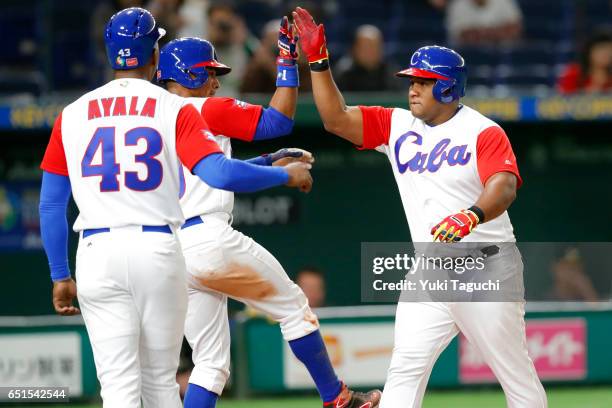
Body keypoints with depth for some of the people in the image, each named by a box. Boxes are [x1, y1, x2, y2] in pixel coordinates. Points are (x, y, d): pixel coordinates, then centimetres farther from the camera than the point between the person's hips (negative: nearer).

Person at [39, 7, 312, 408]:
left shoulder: (73, 115, 8)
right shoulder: (174, 109, 0)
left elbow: (50, 205, 8)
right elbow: (219, 173, -14)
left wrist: (60, 276, 17)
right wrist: (286, 175, 1)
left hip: (97, 254, 1)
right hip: (158, 252, -1)